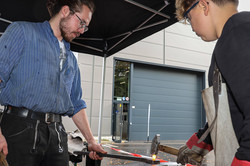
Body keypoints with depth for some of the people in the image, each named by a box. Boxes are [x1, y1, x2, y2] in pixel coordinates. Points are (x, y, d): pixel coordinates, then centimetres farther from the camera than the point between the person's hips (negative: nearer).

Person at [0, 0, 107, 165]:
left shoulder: (71, 60, 20)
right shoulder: (22, 31, 3)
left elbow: (76, 105, 22)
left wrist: (91, 141, 20)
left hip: (57, 132, 6)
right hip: (21, 127, -5)